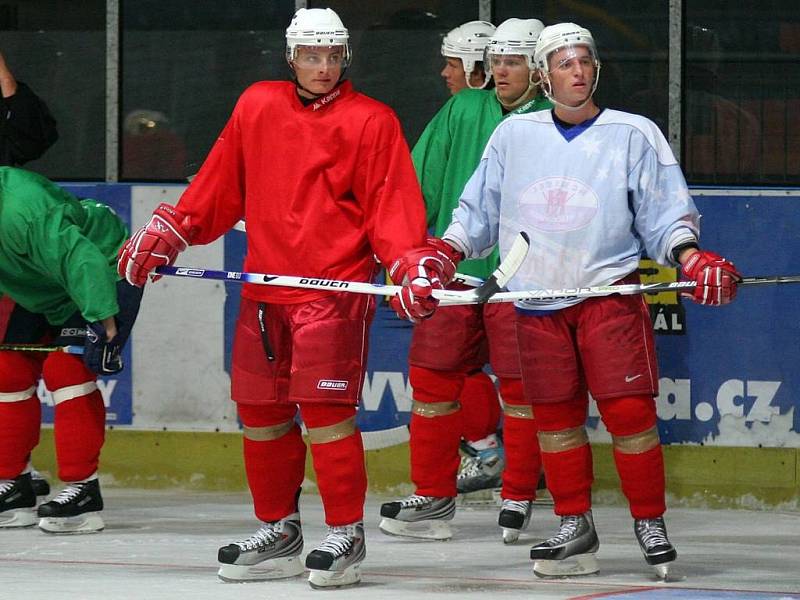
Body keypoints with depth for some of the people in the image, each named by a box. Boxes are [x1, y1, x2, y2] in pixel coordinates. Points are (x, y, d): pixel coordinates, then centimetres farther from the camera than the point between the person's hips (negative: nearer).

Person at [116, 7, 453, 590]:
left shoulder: (372, 122, 0)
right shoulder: (257, 106, 11)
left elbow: (392, 209, -3)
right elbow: (217, 187, 17)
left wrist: (415, 265, -17)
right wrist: (164, 235, 14)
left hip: (335, 288, -5)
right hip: (264, 291, 5)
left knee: (325, 409, -11)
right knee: (260, 411, 8)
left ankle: (346, 535, -1)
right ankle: (278, 531, 22)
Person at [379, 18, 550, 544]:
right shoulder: (463, 111, 8)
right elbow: (423, 181, 10)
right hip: (454, 270, 4)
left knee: (520, 385, -2)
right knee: (433, 377, 4)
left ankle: (519, 497, 11)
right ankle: (433, 499, 14)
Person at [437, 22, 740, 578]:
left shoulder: (634, 134, 3)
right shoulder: (514, 135, 11)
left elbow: (662, 214, 2)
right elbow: (479, 212, 15)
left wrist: (691, 258, -16)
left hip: (610, 292, -3)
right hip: (538, 301, 3)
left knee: (628, 409, -10)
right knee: (556, 416, 4)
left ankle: (650, 523, 2)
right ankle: (575, 529, 15)